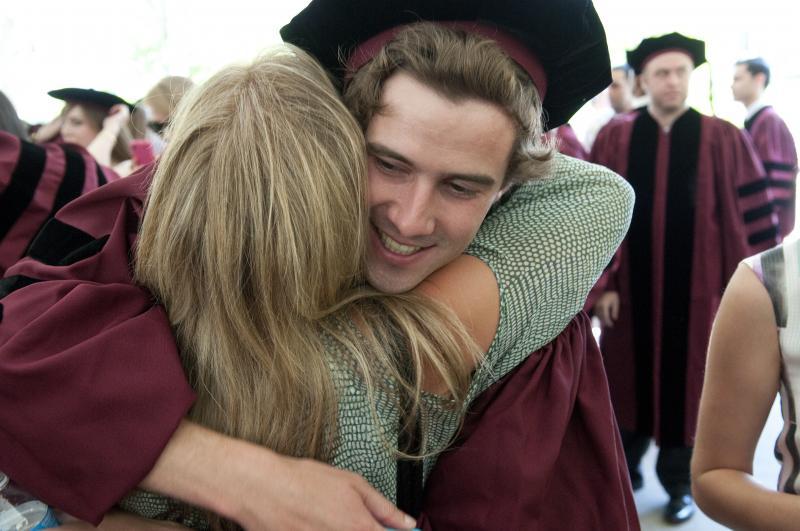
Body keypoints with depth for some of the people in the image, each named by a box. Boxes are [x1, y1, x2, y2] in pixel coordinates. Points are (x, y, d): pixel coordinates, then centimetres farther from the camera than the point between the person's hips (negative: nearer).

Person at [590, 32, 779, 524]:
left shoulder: (724, 140, -3)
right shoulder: (614, 138, -1)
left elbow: (750, 217, -2)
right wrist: (602, 282, -6)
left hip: (696, 286, -1)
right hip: (631, 284, 1)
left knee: (685, 382, 10)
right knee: (631, 376, 14)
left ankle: (680, 482, 29)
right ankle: (625, 466, 35)